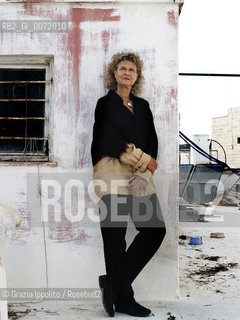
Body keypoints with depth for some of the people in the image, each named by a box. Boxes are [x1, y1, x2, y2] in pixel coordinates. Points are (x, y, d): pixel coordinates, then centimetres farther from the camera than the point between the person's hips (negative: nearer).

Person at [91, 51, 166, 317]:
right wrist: (143, 159, -6)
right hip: (112, 173, -5)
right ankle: (123, 298, 10)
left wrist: (147, 161, -5)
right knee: (115, 237, -4)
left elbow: (152, 140, 15)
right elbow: (108, 141, -7)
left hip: (140, 175, 6)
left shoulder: (143, 106, 21)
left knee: (155, 229, -4)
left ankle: (113, 282, 9)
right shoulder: (105, 104, 5)